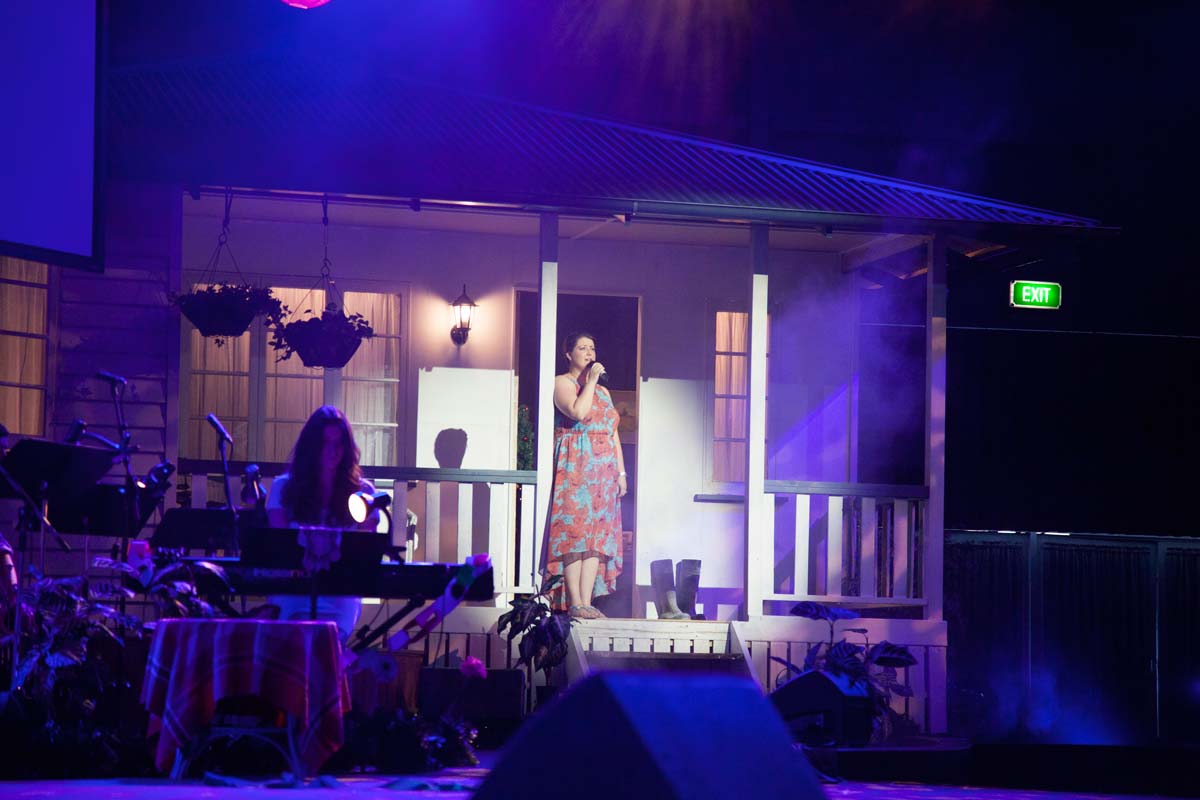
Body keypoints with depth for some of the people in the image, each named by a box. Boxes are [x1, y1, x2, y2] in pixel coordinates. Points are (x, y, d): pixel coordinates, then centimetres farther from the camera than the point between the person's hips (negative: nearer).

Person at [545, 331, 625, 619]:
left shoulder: (602, 391, 23)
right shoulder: (562, 383, 2)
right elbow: (578, 412, -17)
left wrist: (621, 471, 13)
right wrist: (590, 381, -8)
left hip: (603, 468, 7)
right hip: (575, 463, -7)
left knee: (597, 532, -1)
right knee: (574, 528, -13)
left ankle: (587, 601, -4)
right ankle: (574, 603, -16)